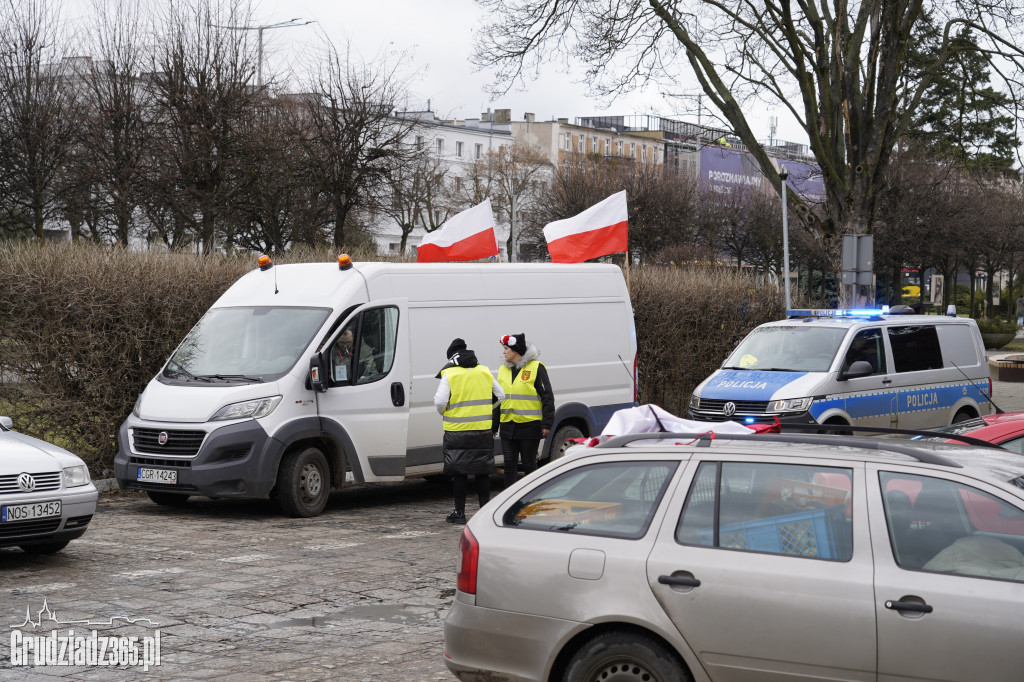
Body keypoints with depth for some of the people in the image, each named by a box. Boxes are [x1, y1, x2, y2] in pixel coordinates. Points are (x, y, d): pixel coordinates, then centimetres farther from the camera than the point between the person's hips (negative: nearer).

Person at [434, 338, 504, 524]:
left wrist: (444, 414, 9)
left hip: (457, 432, -4)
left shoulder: (449, 375, -6)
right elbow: (500, 396, 14)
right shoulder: (485, 372, 8)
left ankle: (459, 512, 5)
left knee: (459, 472, 2)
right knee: (482, 470, 11)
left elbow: (440, 402, -12)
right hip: (483, 431, 4)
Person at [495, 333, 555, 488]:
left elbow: (547, 397, -6)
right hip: (508, 426, 5)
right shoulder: (503, 369, 13)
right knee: (509, 464, 4)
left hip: (529, 426, -5)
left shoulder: (536, 368, -5)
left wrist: (547, 423, -11)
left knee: (529, 464, 3)